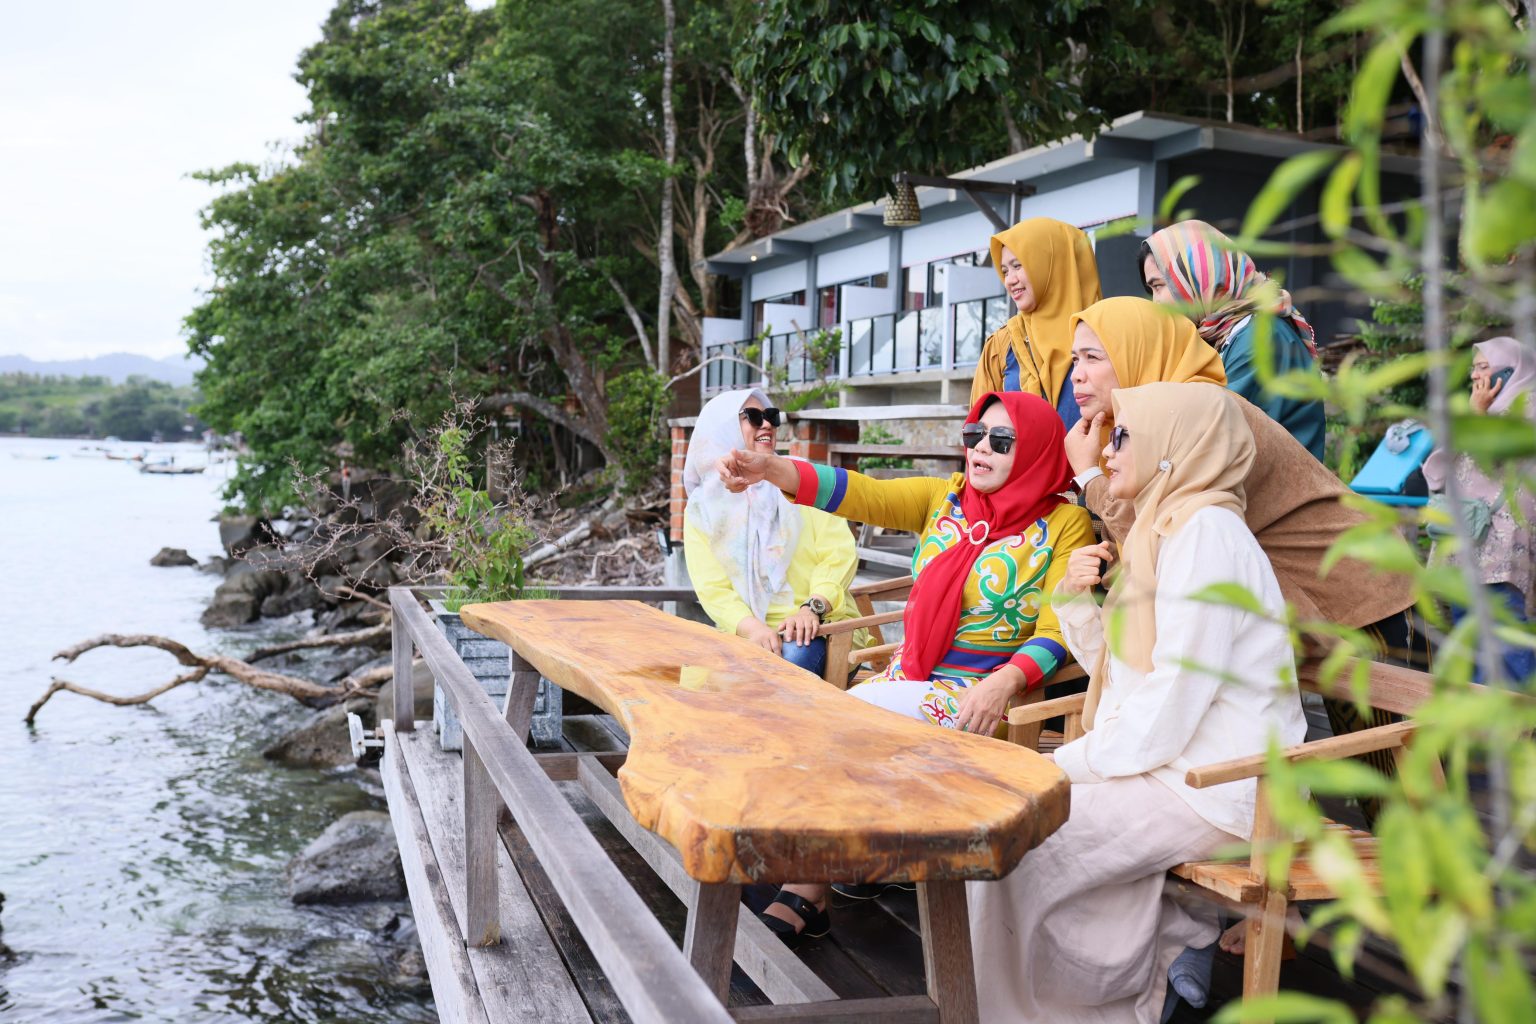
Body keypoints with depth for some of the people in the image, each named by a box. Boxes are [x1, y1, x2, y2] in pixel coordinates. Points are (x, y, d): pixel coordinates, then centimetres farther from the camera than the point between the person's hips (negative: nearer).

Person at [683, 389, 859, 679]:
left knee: (793, 658, -34)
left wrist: (813, 607, -17)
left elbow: (840, 551, 0)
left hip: (820, 626, 0)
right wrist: (753, 627, -21)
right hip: (748, 632, 1)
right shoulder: (702, 510, 9)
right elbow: (713, 589, -1)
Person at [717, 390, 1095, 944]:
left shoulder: (1064, 525, -2)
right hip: (910, 673, 5)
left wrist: (1003, 684, -26)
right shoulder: (945, 498, 10)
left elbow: (1058, 630, -9)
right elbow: (866, 495, -5)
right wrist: (775, 471, -21)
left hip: (978, 695, -5)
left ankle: (806, 893, -7)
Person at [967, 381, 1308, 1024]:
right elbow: (1118, 670, 16)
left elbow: (1178, 692, -23)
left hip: (1213, 790, -10)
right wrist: (1078, 601, 1)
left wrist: (1077, 763, -14)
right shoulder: (1165, 528, 15)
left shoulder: (1207, 530, -16)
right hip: (1168, 768, 10)